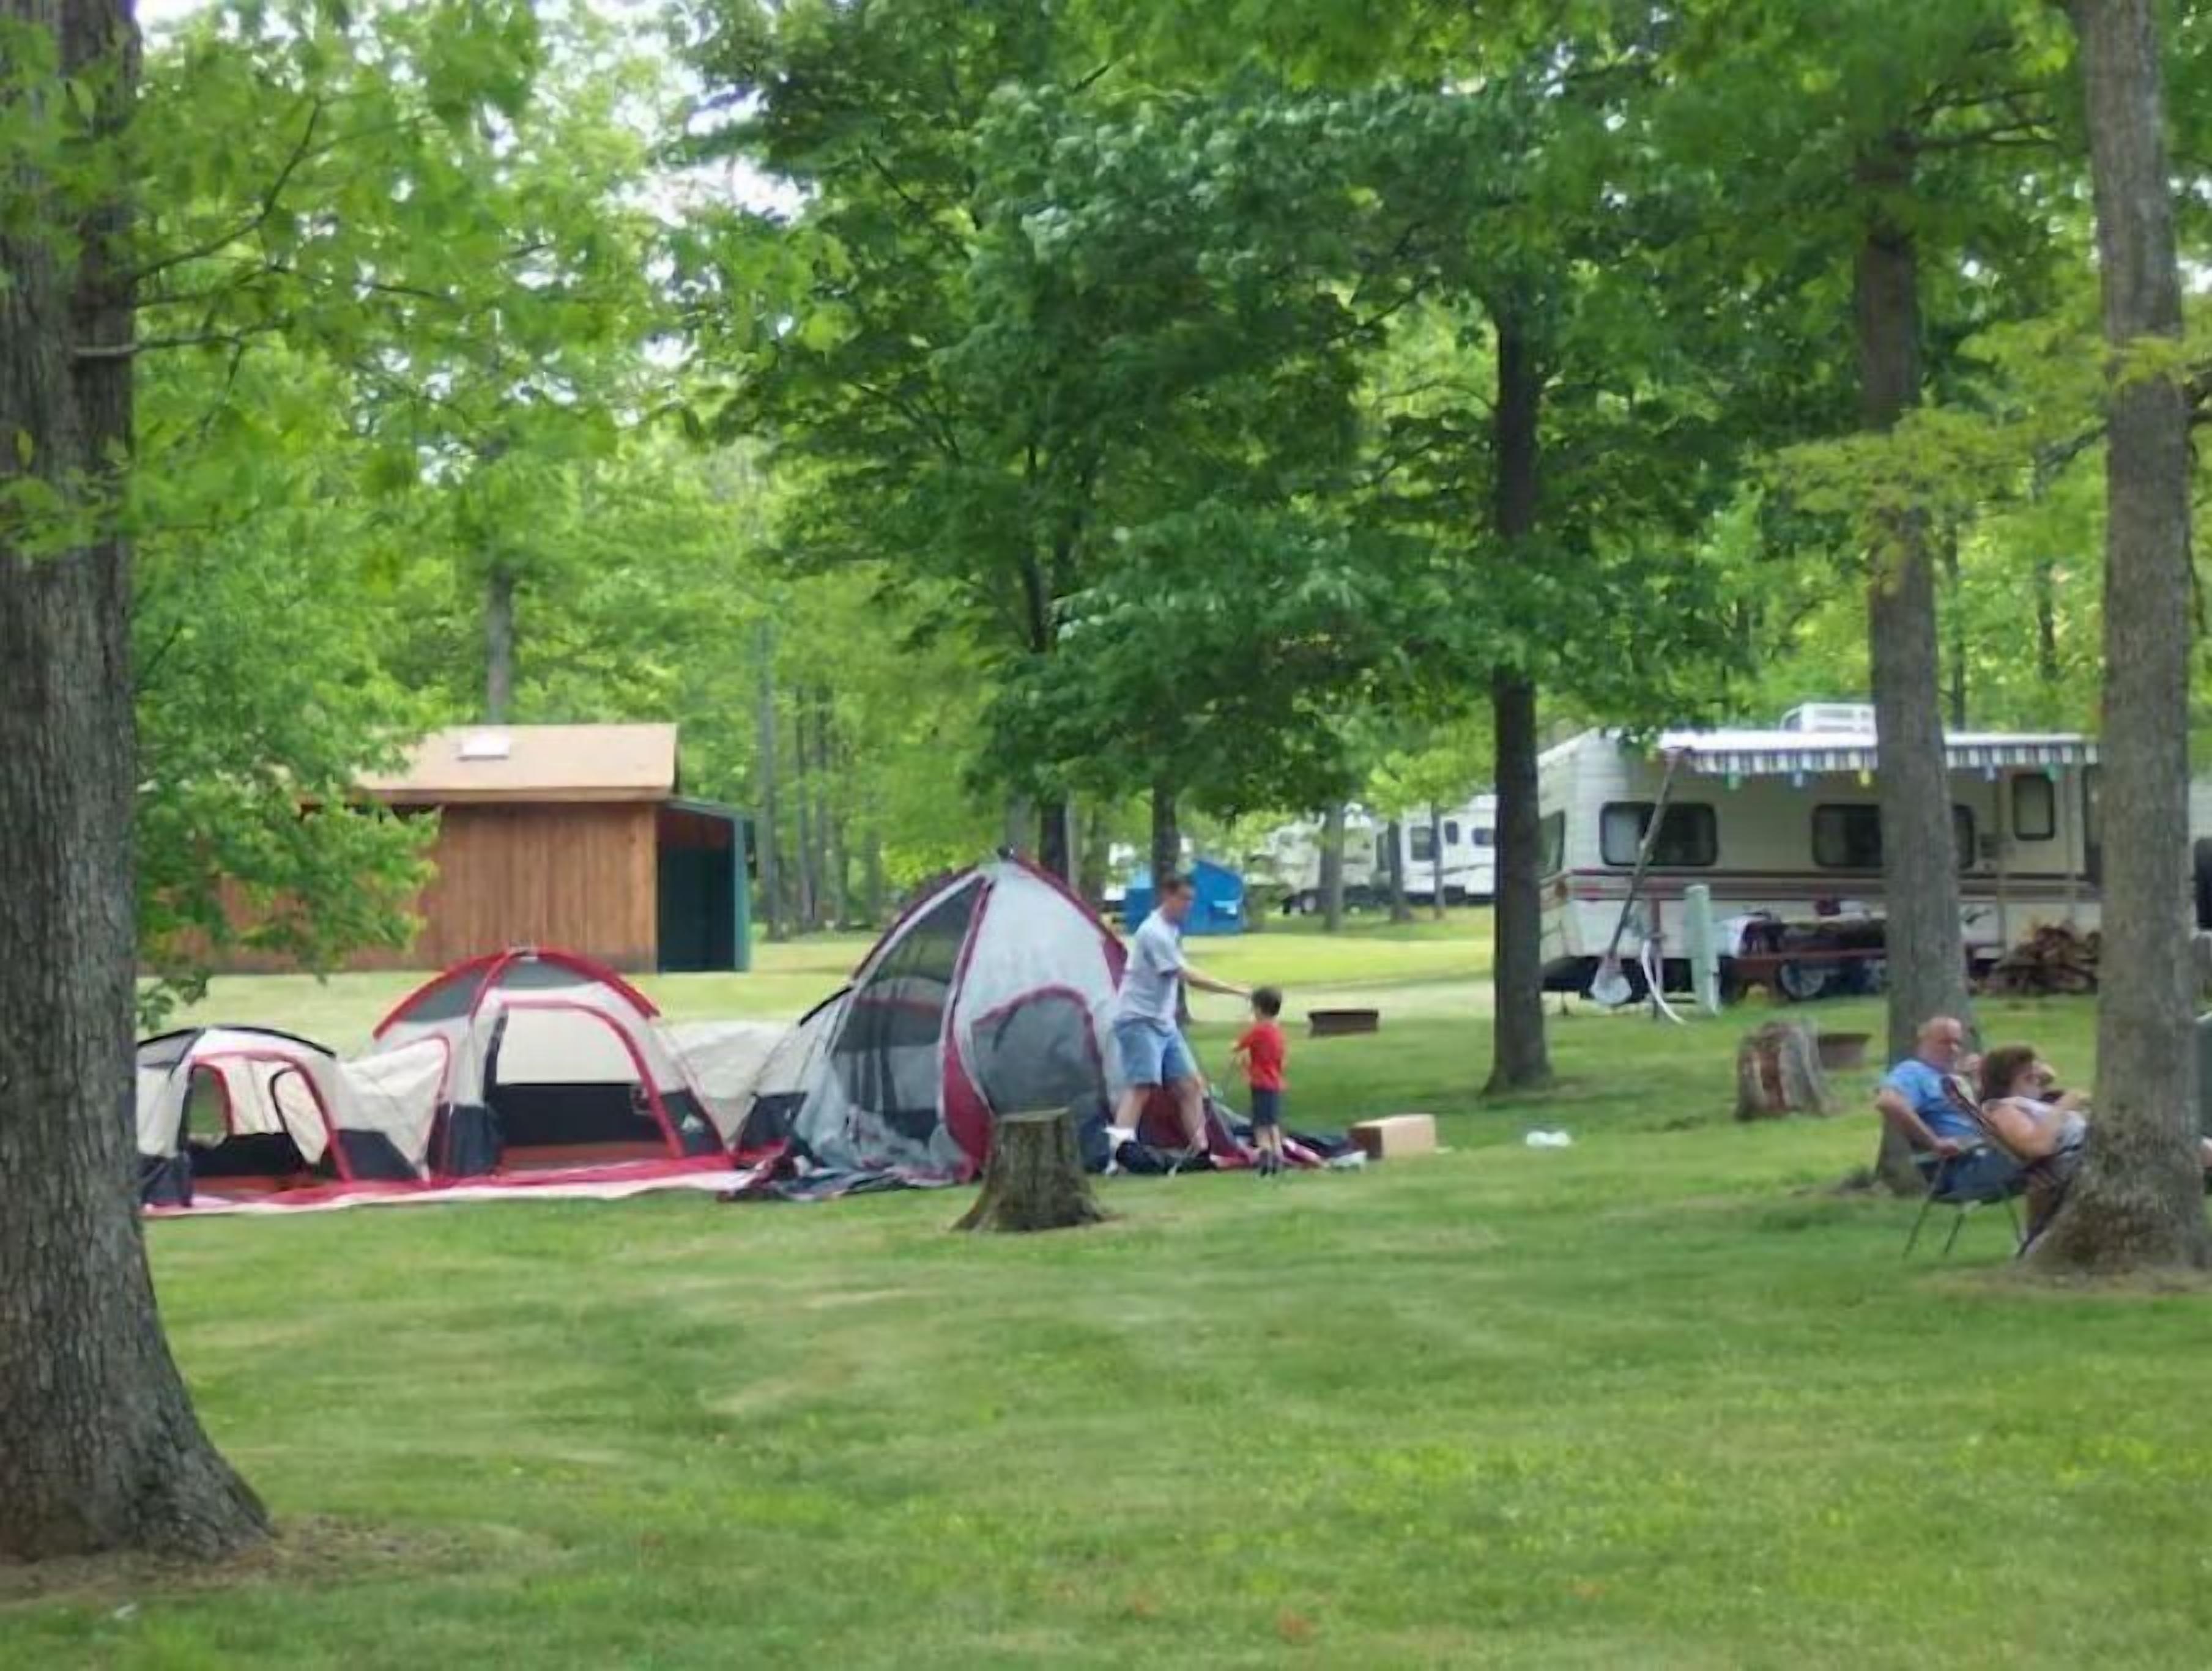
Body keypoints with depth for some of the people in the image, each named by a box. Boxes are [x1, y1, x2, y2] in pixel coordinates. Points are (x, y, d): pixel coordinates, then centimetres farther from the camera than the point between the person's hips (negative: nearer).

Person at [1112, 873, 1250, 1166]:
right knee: (1143, 1085, -20)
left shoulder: (1171, 930, 11)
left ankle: (1199, 1147, 10)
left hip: (1164, 1022, 9)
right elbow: (1188, 977, -24)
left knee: (1190, 1084, 6)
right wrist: (1237, 991, -23)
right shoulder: (1154, 932, -19)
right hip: (1139, 1021, -9)